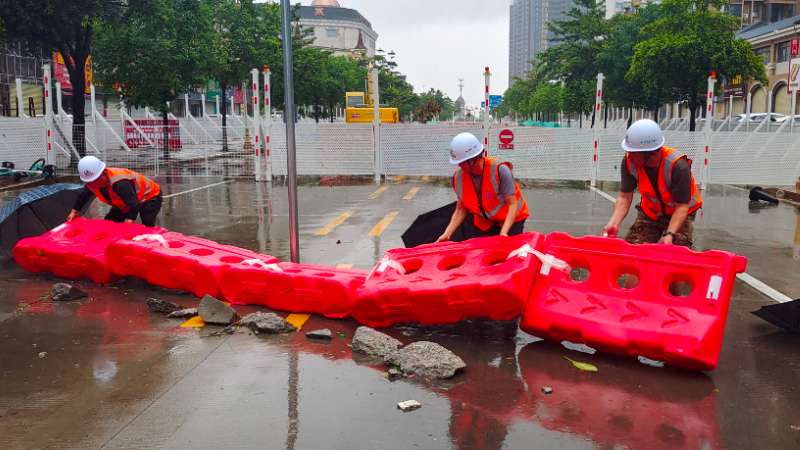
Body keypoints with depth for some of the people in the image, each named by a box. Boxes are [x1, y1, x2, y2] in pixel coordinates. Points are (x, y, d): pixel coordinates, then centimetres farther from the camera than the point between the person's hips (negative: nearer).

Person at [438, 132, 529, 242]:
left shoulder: (500, 170, -29)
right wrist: (447, 234, -17)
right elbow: (461, 209, -7)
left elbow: (513, 204, -27)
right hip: (484, 223, 4)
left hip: (510, 220, -4)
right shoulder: (458, 177, -15)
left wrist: (504, 233, -38)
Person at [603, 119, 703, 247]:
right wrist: (614, 223, -33)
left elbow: (681, 207, -28)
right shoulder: (629, 161, -22)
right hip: (650, 213, 4)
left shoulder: (678, 166, -32)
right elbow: (624, 197, -17)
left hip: (679, 215, -3)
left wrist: (669, 235, -42)